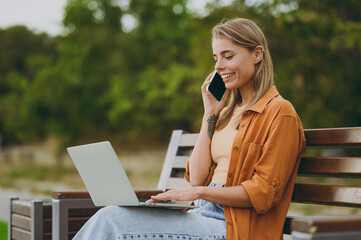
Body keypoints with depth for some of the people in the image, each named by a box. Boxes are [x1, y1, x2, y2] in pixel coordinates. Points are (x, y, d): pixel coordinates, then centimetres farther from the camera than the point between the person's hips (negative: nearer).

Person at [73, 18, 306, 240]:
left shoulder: (280, 112, -3)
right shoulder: (228, 112, 20)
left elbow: (264, 193, -10)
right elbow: (197, 178, 11)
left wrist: (201, 192, -16)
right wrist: (210, 115, 10)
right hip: (204, 214, 7)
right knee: (109, 216, -15)